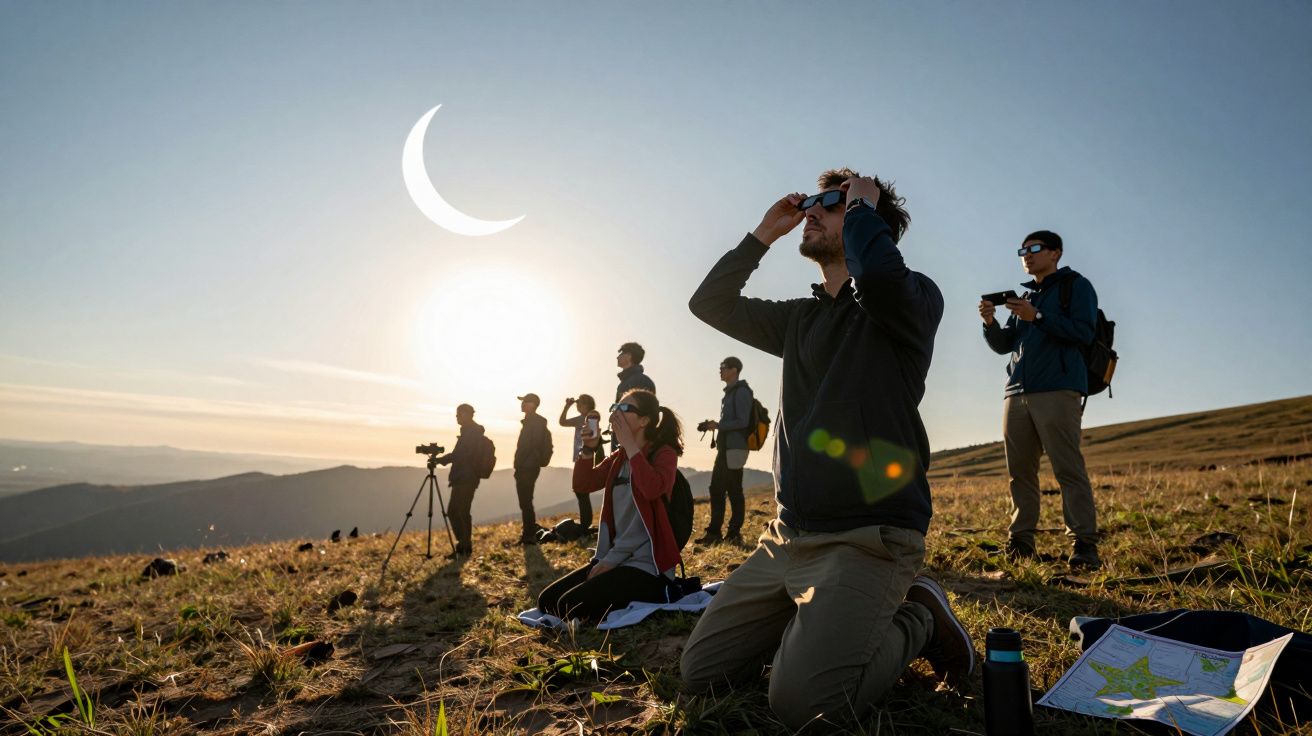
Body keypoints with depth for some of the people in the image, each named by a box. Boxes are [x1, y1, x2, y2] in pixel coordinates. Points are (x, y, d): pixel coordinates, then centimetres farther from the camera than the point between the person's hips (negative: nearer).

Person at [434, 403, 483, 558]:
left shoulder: (470, 432, -14)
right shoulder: (475, 432, 17)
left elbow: (459, 455, -20)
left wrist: (439, 460, -15)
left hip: (463, 480, -10)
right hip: (469, 479, 10)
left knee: (453, 512, -10)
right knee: (463, 512, 14)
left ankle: (463, 546, -10)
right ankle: (466, 546, 17)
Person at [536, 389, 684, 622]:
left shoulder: (664, 453, -9)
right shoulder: (618, 457, 13)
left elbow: (653, 489, -30)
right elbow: (582, 485, 11)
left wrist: (630, 445, -23)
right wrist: (588, 449, -3)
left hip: (647, 565, -8)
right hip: (612, 558, 8)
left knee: (570, 607, -19)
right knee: (547, 601, 0)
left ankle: (652, 597, -1)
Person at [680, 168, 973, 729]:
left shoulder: (912, 299, -6)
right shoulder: (801, 318, 15)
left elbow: (879, 276, -30)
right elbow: (711, 304, 20)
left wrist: (863, 204, -11)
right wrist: (763, 235, 13)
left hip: (868, 539, -7)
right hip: (787, 537, 7)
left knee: (800, 703, -22)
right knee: (698, 673, 5)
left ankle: (917, 619, 5)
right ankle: (823, 620, 22)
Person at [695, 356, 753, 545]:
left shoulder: (741, 392, -9)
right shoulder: (730, 392, 19)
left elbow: (742, 422, -16)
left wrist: (718, 425, -14)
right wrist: (714, 425, 11)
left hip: (734, 449, -9)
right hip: (724, 448, 9)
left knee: (734, 490, -6)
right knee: (716, 489, 9)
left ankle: (734, 533, -1)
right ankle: (714, 532, 13)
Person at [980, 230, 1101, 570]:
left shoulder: (1076, 286, 9)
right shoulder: (1026, 298, 27)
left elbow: (1083, 331, -7)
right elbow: (1003, 345, 21)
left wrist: (1037, 317, -17)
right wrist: (990, 323, 1)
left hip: (1058, 391, -6)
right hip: (1017, 393, 6)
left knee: (1068, 468, -11)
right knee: (1019, 471, 3)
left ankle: (1084, 544, -9)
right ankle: (1020, 541, 6)